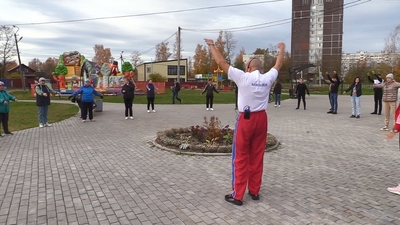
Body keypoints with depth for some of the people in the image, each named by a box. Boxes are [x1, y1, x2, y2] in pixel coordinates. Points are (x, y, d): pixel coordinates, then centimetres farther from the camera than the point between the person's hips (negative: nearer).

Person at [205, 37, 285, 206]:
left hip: (246, 119, -5)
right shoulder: (267, 78, 2)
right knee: (257, 157, 13)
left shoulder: (243, 77, -10)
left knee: (241, 158, 2)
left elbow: (221, 62, -7)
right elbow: (278, 65, 22)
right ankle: (254, 191, 24)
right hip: (261, 118, 5)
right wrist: (282, 49, 39)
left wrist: (211, 45, 4)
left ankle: (237, 195, 7)